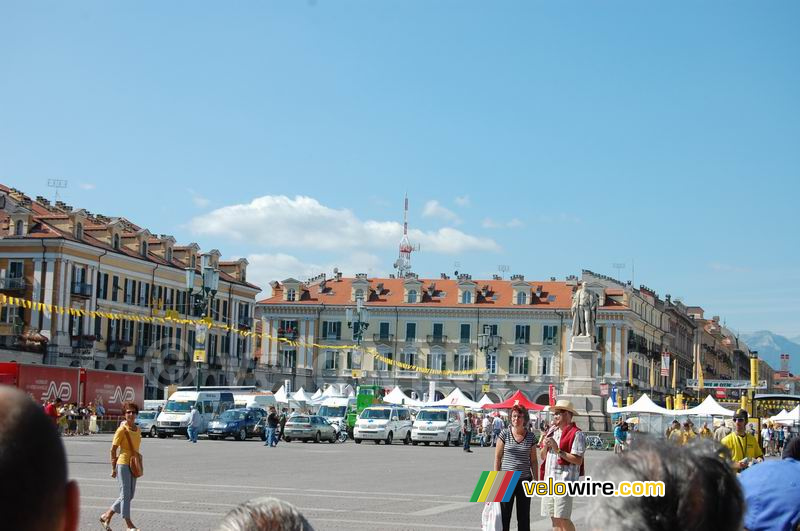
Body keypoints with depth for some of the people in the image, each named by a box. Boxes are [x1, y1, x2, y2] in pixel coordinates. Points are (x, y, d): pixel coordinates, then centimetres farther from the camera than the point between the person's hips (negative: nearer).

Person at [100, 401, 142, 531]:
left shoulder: (138, 430, 9)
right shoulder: (122, 430, -10)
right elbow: (113, 449, -9)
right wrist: (113, 468, -10)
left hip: (133, 465, 8)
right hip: (123, 464, -8)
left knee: (129, 495, 11)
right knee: (125, 494, -4)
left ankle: (107, 516, 24)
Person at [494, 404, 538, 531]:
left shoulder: (531, 436, 3)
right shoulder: (505, 434, -3)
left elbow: (533, 461, 8)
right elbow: (497, 458, 0)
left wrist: (536, 481, 4)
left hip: (525, 481, 2)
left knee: (524, 517, 8)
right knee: (504, 516, 1)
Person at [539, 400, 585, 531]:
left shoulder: (576, 434, -7)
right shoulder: (552, 430, 17)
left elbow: (578, 460, -16)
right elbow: (543, 457, 20)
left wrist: (558, 450, -17)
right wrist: (545, 447, -1)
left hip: (565, 480, -8)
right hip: (549, 480, 8)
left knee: (563, 519, -9)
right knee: (554, 518, 10)